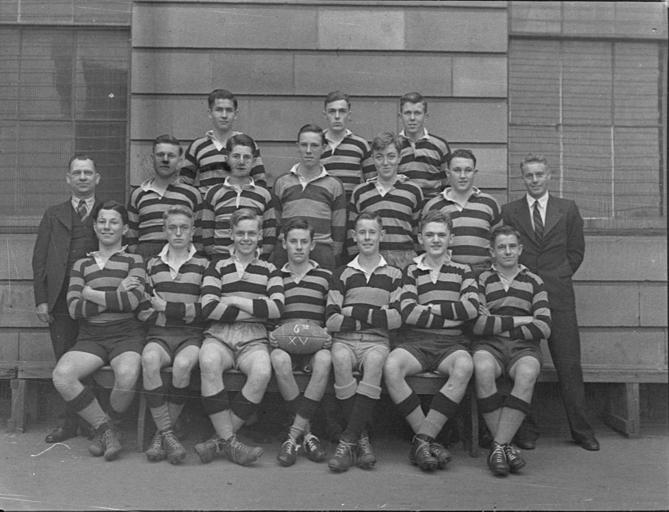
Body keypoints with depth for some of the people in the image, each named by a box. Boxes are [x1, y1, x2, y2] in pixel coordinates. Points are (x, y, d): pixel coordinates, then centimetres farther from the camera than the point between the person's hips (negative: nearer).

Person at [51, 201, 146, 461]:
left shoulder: (134, 260, 9)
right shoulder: (82, 264, 17)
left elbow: (132, 300, -10)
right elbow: (74, 309, 2)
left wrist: (91, 294, -2)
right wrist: (114, 297, -6)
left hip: (126, 335, -2)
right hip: (90, 337, 3)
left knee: (127, 377, -34)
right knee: (61, 376, -28)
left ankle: (104, 429, -1)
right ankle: (104, 427, -6)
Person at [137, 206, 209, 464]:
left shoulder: (204, 265, 9)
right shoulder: (153, 264, 17)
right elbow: (142, 310, 9)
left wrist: (166, 307, -5)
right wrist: (184, 313, -4)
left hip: (192, 335, -1)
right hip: (159, 334, 2)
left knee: (183, 364, -34)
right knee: (149, 359, -32)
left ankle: (161, 433, -17)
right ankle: (167, 434, -27)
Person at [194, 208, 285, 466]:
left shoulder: (269, 270, 18)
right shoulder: (217, 267, 17)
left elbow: (277, 308, 0)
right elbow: (208, 308, -1)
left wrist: (235, 301, -2)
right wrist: (256, 308, -1)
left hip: (253, 339, 0)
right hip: (219, 335, 0)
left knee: (262, 372, -33)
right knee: (208, 363, -36)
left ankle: (220, 440, -22)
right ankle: (229, 441, -28)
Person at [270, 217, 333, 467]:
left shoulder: (326, 277, 15)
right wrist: (270, 334, -2)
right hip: (283, 341, 1)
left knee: (324, 360, -37)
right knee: (279, 360, -37)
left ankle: (294, 434, -30)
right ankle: (306, 432, -26)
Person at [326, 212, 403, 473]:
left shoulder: (393, 274, 16)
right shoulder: (342, 274, 16)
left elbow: (397, 318, 1)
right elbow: (331, 321, 3)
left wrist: (357, 313, -7)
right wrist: (375, 317, -5)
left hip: (377, 341, 0)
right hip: (344, 340, 1)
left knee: (375, 361, -36)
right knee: (340, 360, -35)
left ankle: (348, 441, -34)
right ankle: (362, 438, -28)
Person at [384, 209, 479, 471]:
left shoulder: (462, 271, 17)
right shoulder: (412, 271, 15)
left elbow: (472, 308, -2)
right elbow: (408, 314, -2)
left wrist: (431, 308, -1)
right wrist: (452, 315, -2)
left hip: (452, 343, 0)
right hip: (416, 342, 0)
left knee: (464, 366, -35)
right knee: (391, 367, -32)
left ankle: (422, 439, -28)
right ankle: (429, 439, -24)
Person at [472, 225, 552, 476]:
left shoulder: (534, 282, 17)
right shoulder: (482, 281, 13)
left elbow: (544, 328, 3)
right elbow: (477, 325, -3)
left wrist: (496, 323, -2)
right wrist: (519, 320, -2)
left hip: (524, 346, 1)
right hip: (489, 345, -1)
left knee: (527, 374, -35)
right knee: (483, 369, -36)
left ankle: (498, 446, -32)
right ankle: (506, 446, -28)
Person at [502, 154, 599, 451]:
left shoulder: (568, 209, 11)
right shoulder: (509, 211, 9)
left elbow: (576, 250, 13)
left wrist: (559, 277, 7)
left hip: (558, 296, 0)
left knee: (569, 364, 0)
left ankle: (581, 430, 10)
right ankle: (526, 430, 9)